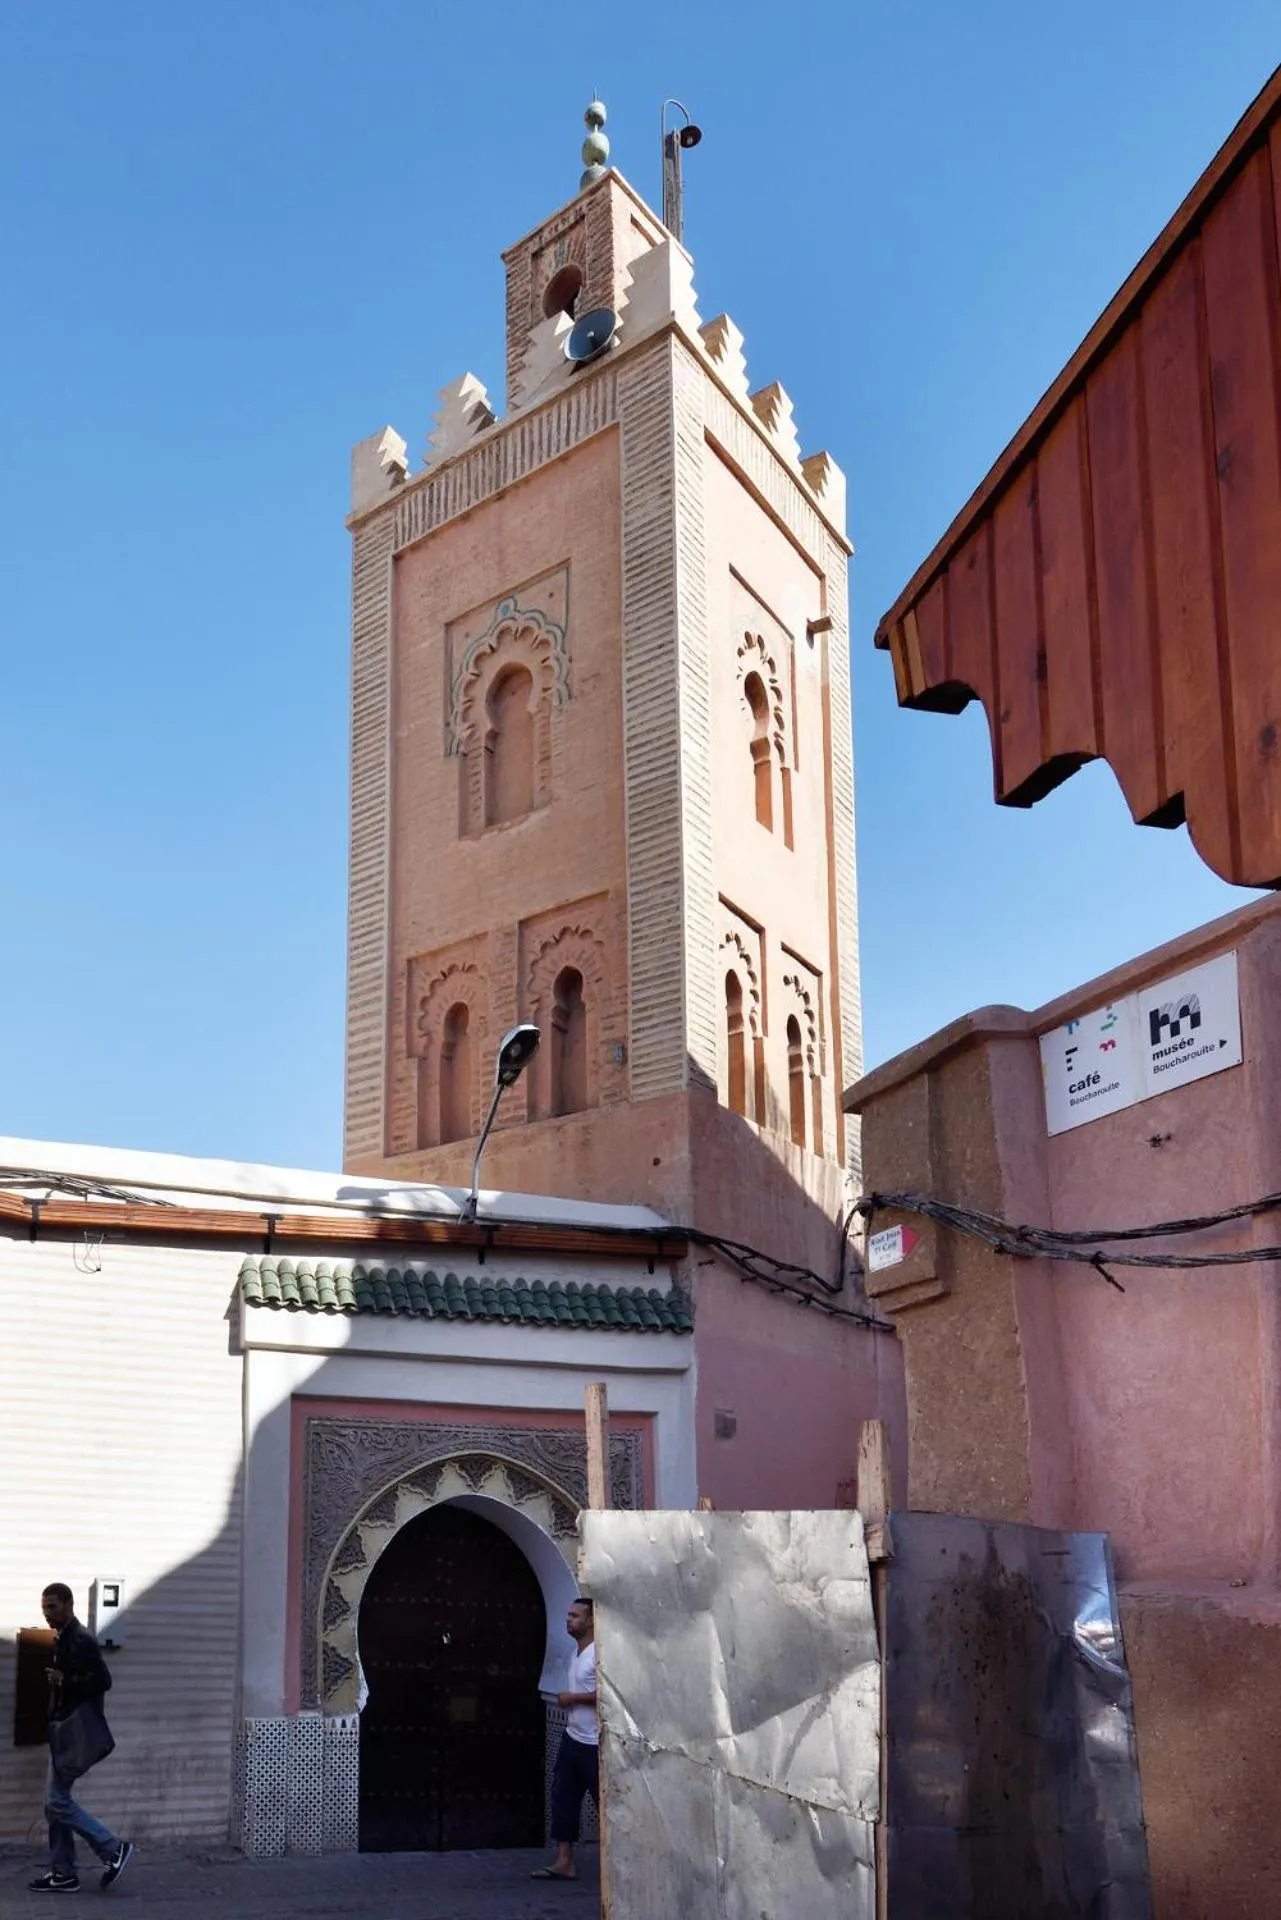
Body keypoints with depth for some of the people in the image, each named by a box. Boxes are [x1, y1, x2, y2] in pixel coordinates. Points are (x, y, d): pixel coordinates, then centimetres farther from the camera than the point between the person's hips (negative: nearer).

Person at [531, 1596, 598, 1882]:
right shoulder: (576, 1653, 14)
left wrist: (573, 1698, -17)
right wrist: (567, 1703, 8)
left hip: (595, 1743, -9)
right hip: (572, 1738, 9)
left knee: (605, 1803, -1)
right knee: (563, 1798, 5)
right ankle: (564, 1862, 8)